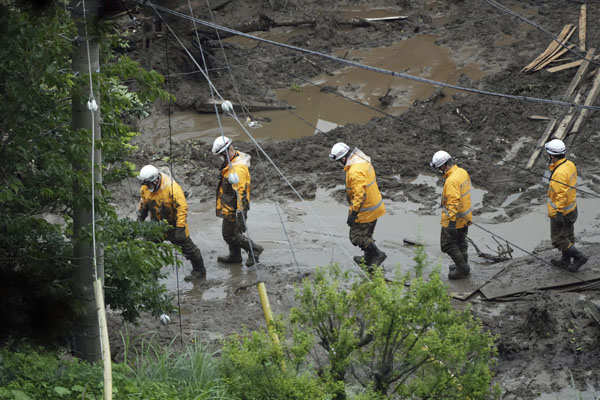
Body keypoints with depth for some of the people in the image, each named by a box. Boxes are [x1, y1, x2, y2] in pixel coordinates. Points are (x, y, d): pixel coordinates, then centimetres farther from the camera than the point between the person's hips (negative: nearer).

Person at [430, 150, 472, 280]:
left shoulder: (451, 181, -29)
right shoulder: (463, 172, 1)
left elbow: (453, 202, -33)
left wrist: (451, 221, -32)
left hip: (455, 218, -9)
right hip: (465, 216, 9)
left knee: (448, 245, 5)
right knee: (461, 241, 24)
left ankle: (462, 268, 11)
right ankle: (463, 265, 37)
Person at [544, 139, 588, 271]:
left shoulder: (559, 173, -33)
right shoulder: (569, 164, -5)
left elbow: (561, 195, -31)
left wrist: (558, 213, -25)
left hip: (560, 211, -9)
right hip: (571, 206, 9)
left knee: (558, 239, 7)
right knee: (567, 235, 22)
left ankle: (579, 257, 10)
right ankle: (565, 261, 36)